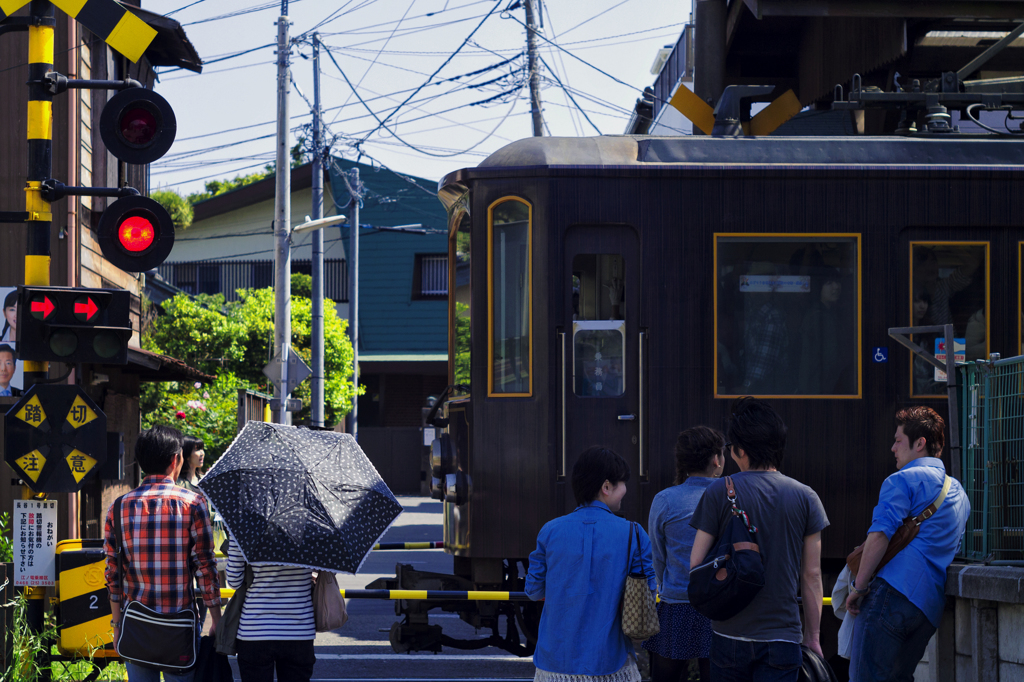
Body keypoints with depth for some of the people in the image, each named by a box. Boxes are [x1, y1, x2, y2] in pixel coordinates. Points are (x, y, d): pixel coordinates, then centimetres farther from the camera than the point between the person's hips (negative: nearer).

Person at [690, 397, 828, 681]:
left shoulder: (719, 493, -4)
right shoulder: (805, 498, 1)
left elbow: (695, 565, -4)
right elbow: (811, 575, 2)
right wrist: (813, 636, 10)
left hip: (730, 636, 0)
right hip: (782, 635, 0)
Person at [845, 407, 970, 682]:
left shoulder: (903, 480, 0)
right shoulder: (958, 492, 26)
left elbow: (880, 534, -12)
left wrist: (859, 585, -9)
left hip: (894, 592, -8)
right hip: (931, 607, 8)